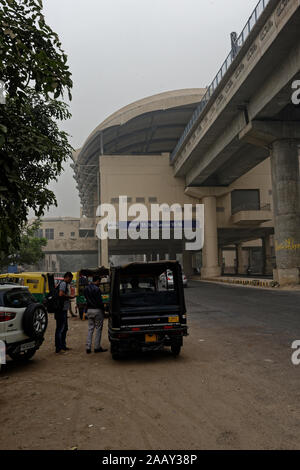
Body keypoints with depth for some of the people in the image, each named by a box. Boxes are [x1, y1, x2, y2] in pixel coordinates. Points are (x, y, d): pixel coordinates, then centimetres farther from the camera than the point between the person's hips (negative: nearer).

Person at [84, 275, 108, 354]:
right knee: (98, 329, 3)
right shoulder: (96, 289, -17)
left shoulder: (86, 288, 8)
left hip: (89, 310, 7)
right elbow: (99, 301, -17)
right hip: (97, 310, -7)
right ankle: (97, 347, 7)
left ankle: (88, 348, 9)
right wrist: (103, 309, -5)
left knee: (90, 328, 12)